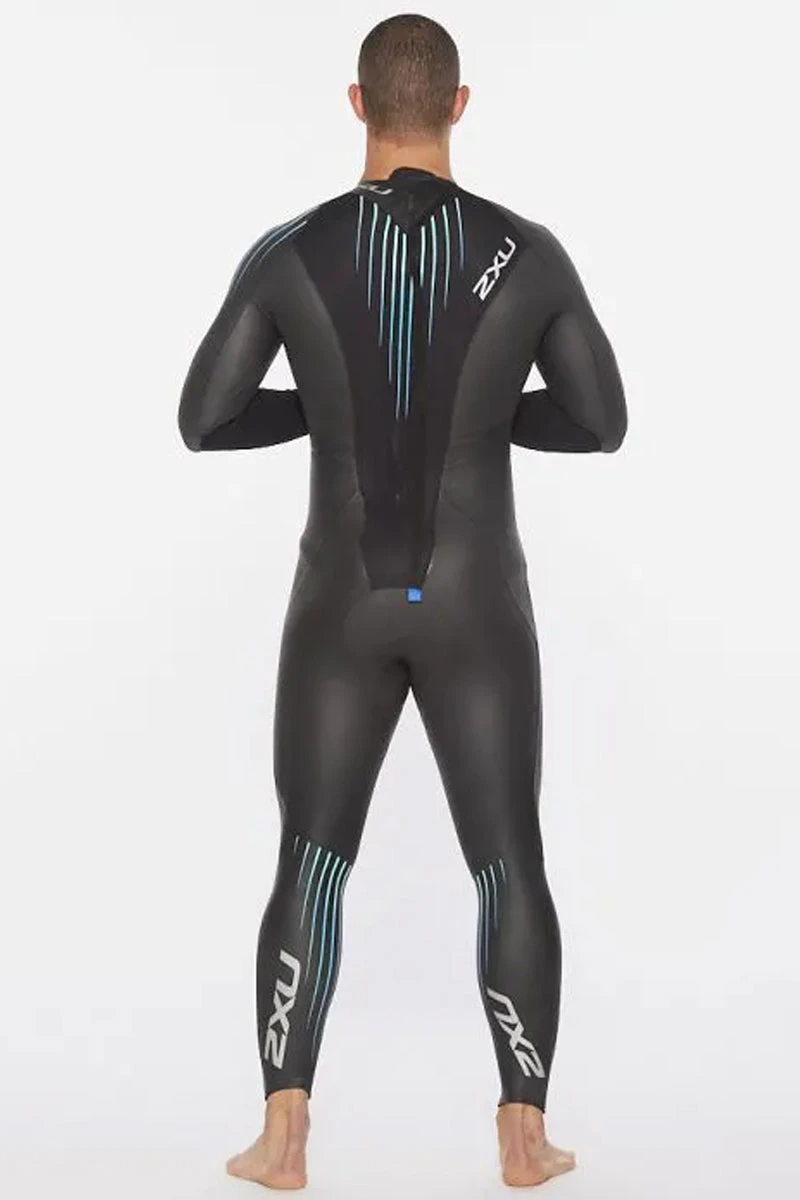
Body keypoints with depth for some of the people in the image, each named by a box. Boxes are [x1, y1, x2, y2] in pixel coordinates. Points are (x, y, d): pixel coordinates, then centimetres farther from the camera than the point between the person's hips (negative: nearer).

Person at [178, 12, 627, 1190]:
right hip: (477, 604, 0)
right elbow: (601, 423, 1)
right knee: (510, 865, 11)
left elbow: (204, 421, -5)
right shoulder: (529, 252, -6)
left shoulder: (288, 252, -6)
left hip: (343, 604, 1)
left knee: (310, 869, 10)